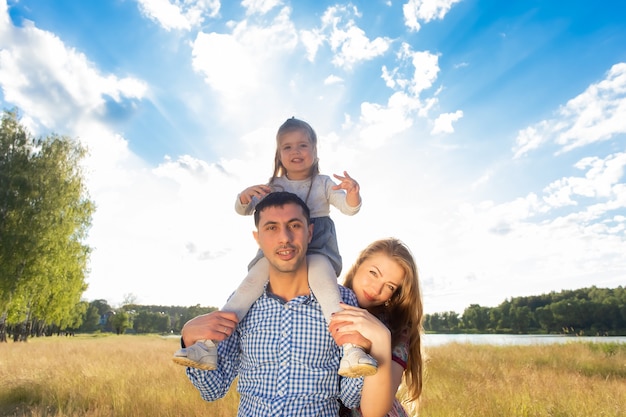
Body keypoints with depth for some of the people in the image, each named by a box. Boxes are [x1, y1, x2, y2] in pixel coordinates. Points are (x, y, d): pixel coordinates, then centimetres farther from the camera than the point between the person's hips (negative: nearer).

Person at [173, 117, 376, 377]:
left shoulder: (323, 184, 9)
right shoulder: (273, 187, 13)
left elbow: (349, 209, -3)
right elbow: (242, 211, 5)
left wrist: (352, 193, -28)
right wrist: (245, 195, -20)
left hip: (317, 250, -1)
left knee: (323, 278, -36)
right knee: (253, 279, -27)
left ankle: (350, 351, -44)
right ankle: (209, 347, -29)